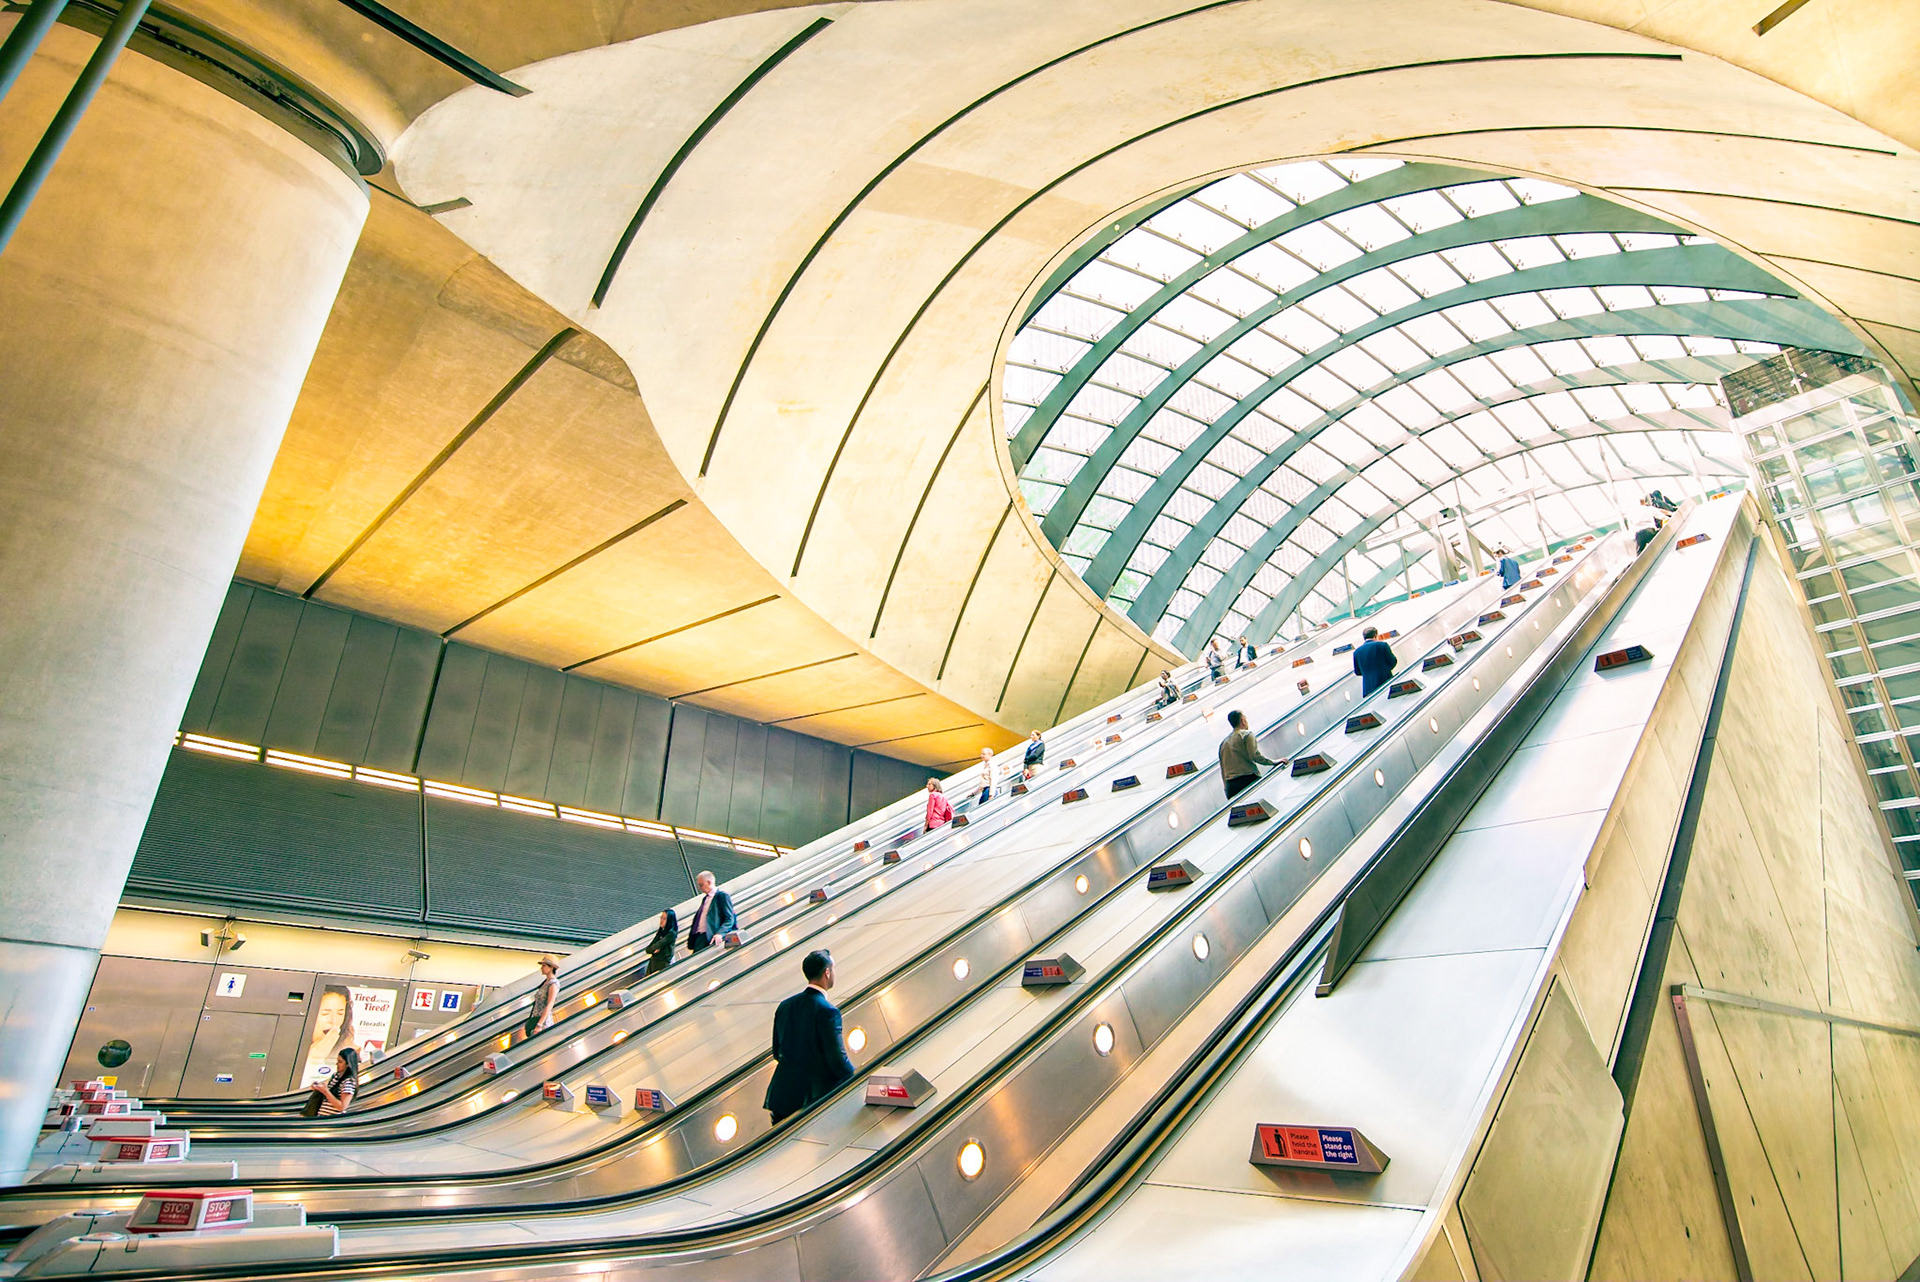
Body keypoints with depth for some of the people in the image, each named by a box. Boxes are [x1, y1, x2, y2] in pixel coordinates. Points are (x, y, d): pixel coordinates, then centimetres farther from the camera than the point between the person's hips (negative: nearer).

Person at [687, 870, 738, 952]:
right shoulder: (705, 898, 25)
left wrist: (720, 933, -25)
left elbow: (730, 919, -10)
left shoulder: (722, 896, -2)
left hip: (712, 938, -8)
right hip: (699, 938, 8)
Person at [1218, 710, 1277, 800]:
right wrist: (1274, 762, -1)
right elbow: (1255, 756, -11)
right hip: (1249, 779, -6)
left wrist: (1227, 789, 24)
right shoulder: (1247, 734, 2)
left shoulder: (1223, 742, 21)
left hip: (1231, 785, 6)